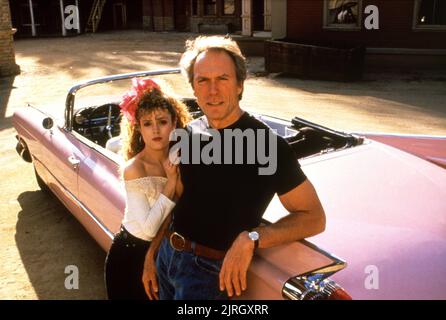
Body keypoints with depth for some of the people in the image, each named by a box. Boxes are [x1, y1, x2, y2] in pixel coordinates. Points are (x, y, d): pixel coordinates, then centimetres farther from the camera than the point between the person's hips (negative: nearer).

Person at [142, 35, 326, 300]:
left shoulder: (268, 145, -19)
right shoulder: (191, 133, 0)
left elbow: (314, 218, -16)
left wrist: (251, 239, -27)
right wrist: (152, 253, 9)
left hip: (209, 271, -6)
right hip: (166, 256, 6)